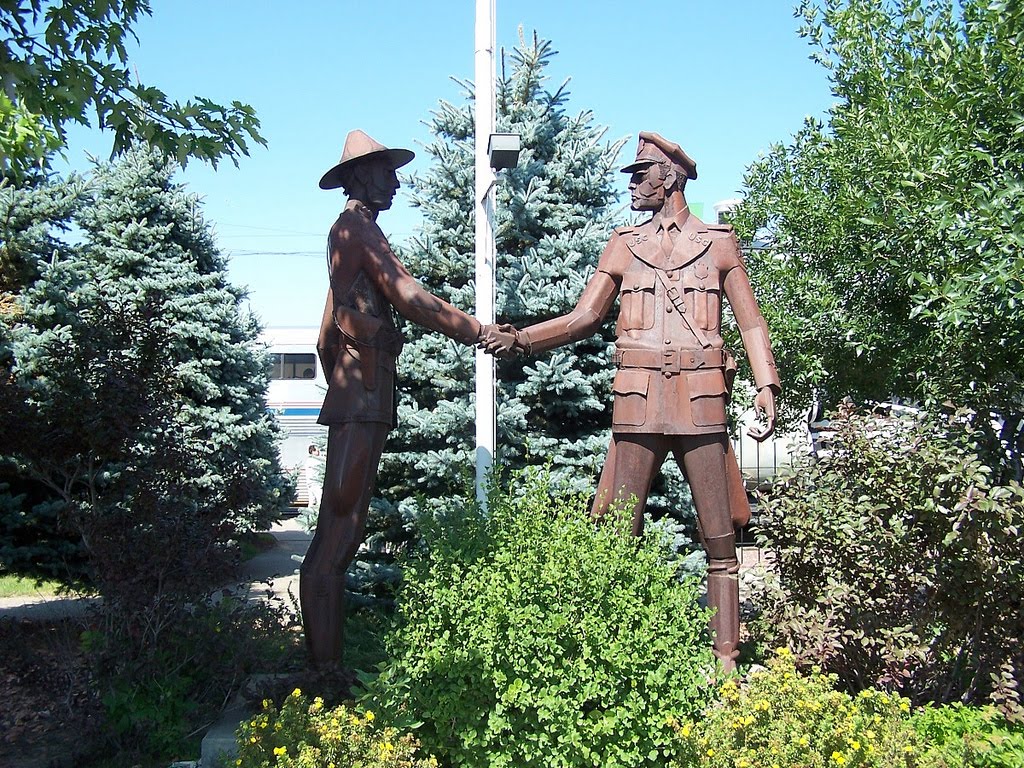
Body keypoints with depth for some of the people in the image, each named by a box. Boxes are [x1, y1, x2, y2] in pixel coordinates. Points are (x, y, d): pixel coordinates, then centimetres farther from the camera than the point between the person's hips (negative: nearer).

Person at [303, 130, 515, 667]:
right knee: (338, 532, -9)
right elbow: (411, 298, -14)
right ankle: (326, 668, -5)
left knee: (342, 530, 11)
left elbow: (327, 333, 25)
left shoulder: (349, 231, 24)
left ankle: (324, 660, 18)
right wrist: (480, 333, -7)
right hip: (362, 398, -10)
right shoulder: (359, 226, -5)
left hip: (355, 397, 10)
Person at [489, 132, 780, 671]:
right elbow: (584, 318, 11)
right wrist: (523, 338, -3)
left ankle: (726, 656, 12)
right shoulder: (624, 245, 16)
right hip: (637, 402, 1)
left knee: (719, 536, 2)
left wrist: (766, 386, -4)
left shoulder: (718, 242, 13)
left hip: (701, 400, -1)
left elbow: (750, 322, 10)